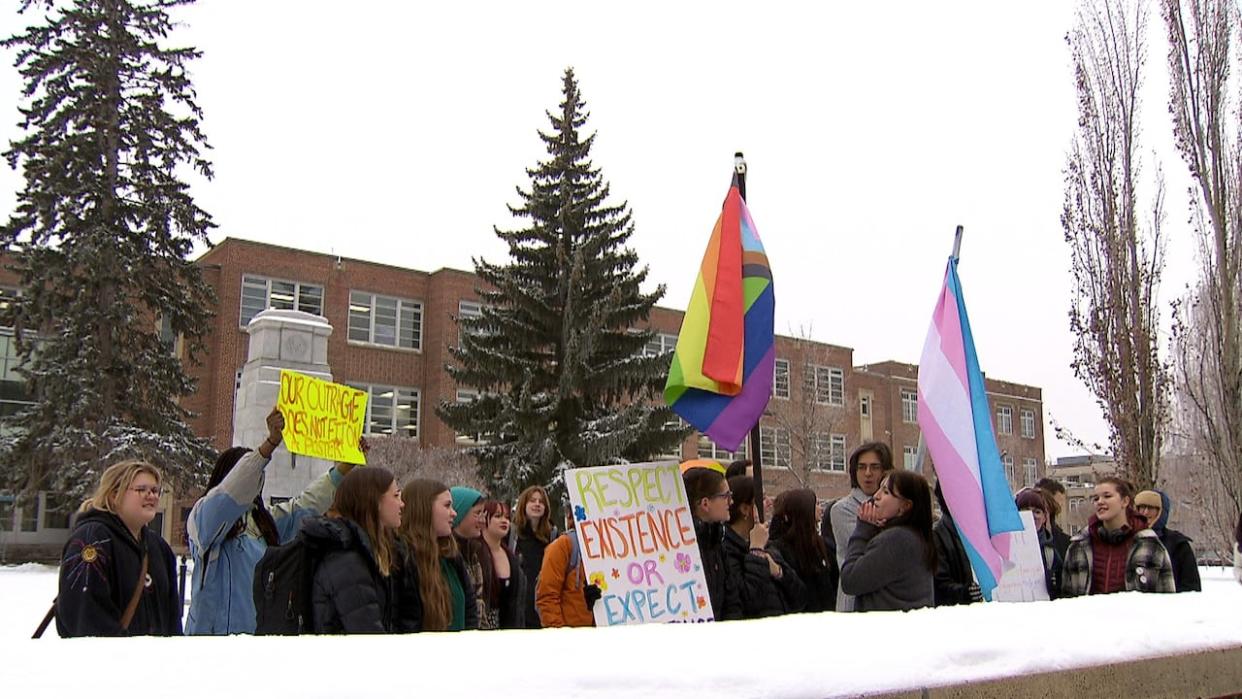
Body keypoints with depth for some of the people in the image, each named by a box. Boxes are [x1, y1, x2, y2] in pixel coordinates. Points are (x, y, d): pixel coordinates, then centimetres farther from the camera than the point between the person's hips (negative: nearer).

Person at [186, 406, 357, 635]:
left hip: (262, 626, 7)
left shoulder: (265, 521, 17)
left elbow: (307, 503, 19)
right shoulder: (203, 516, -4)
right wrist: (271, 442, -35)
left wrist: (345, 466, 7)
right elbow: (231, 492, -23)